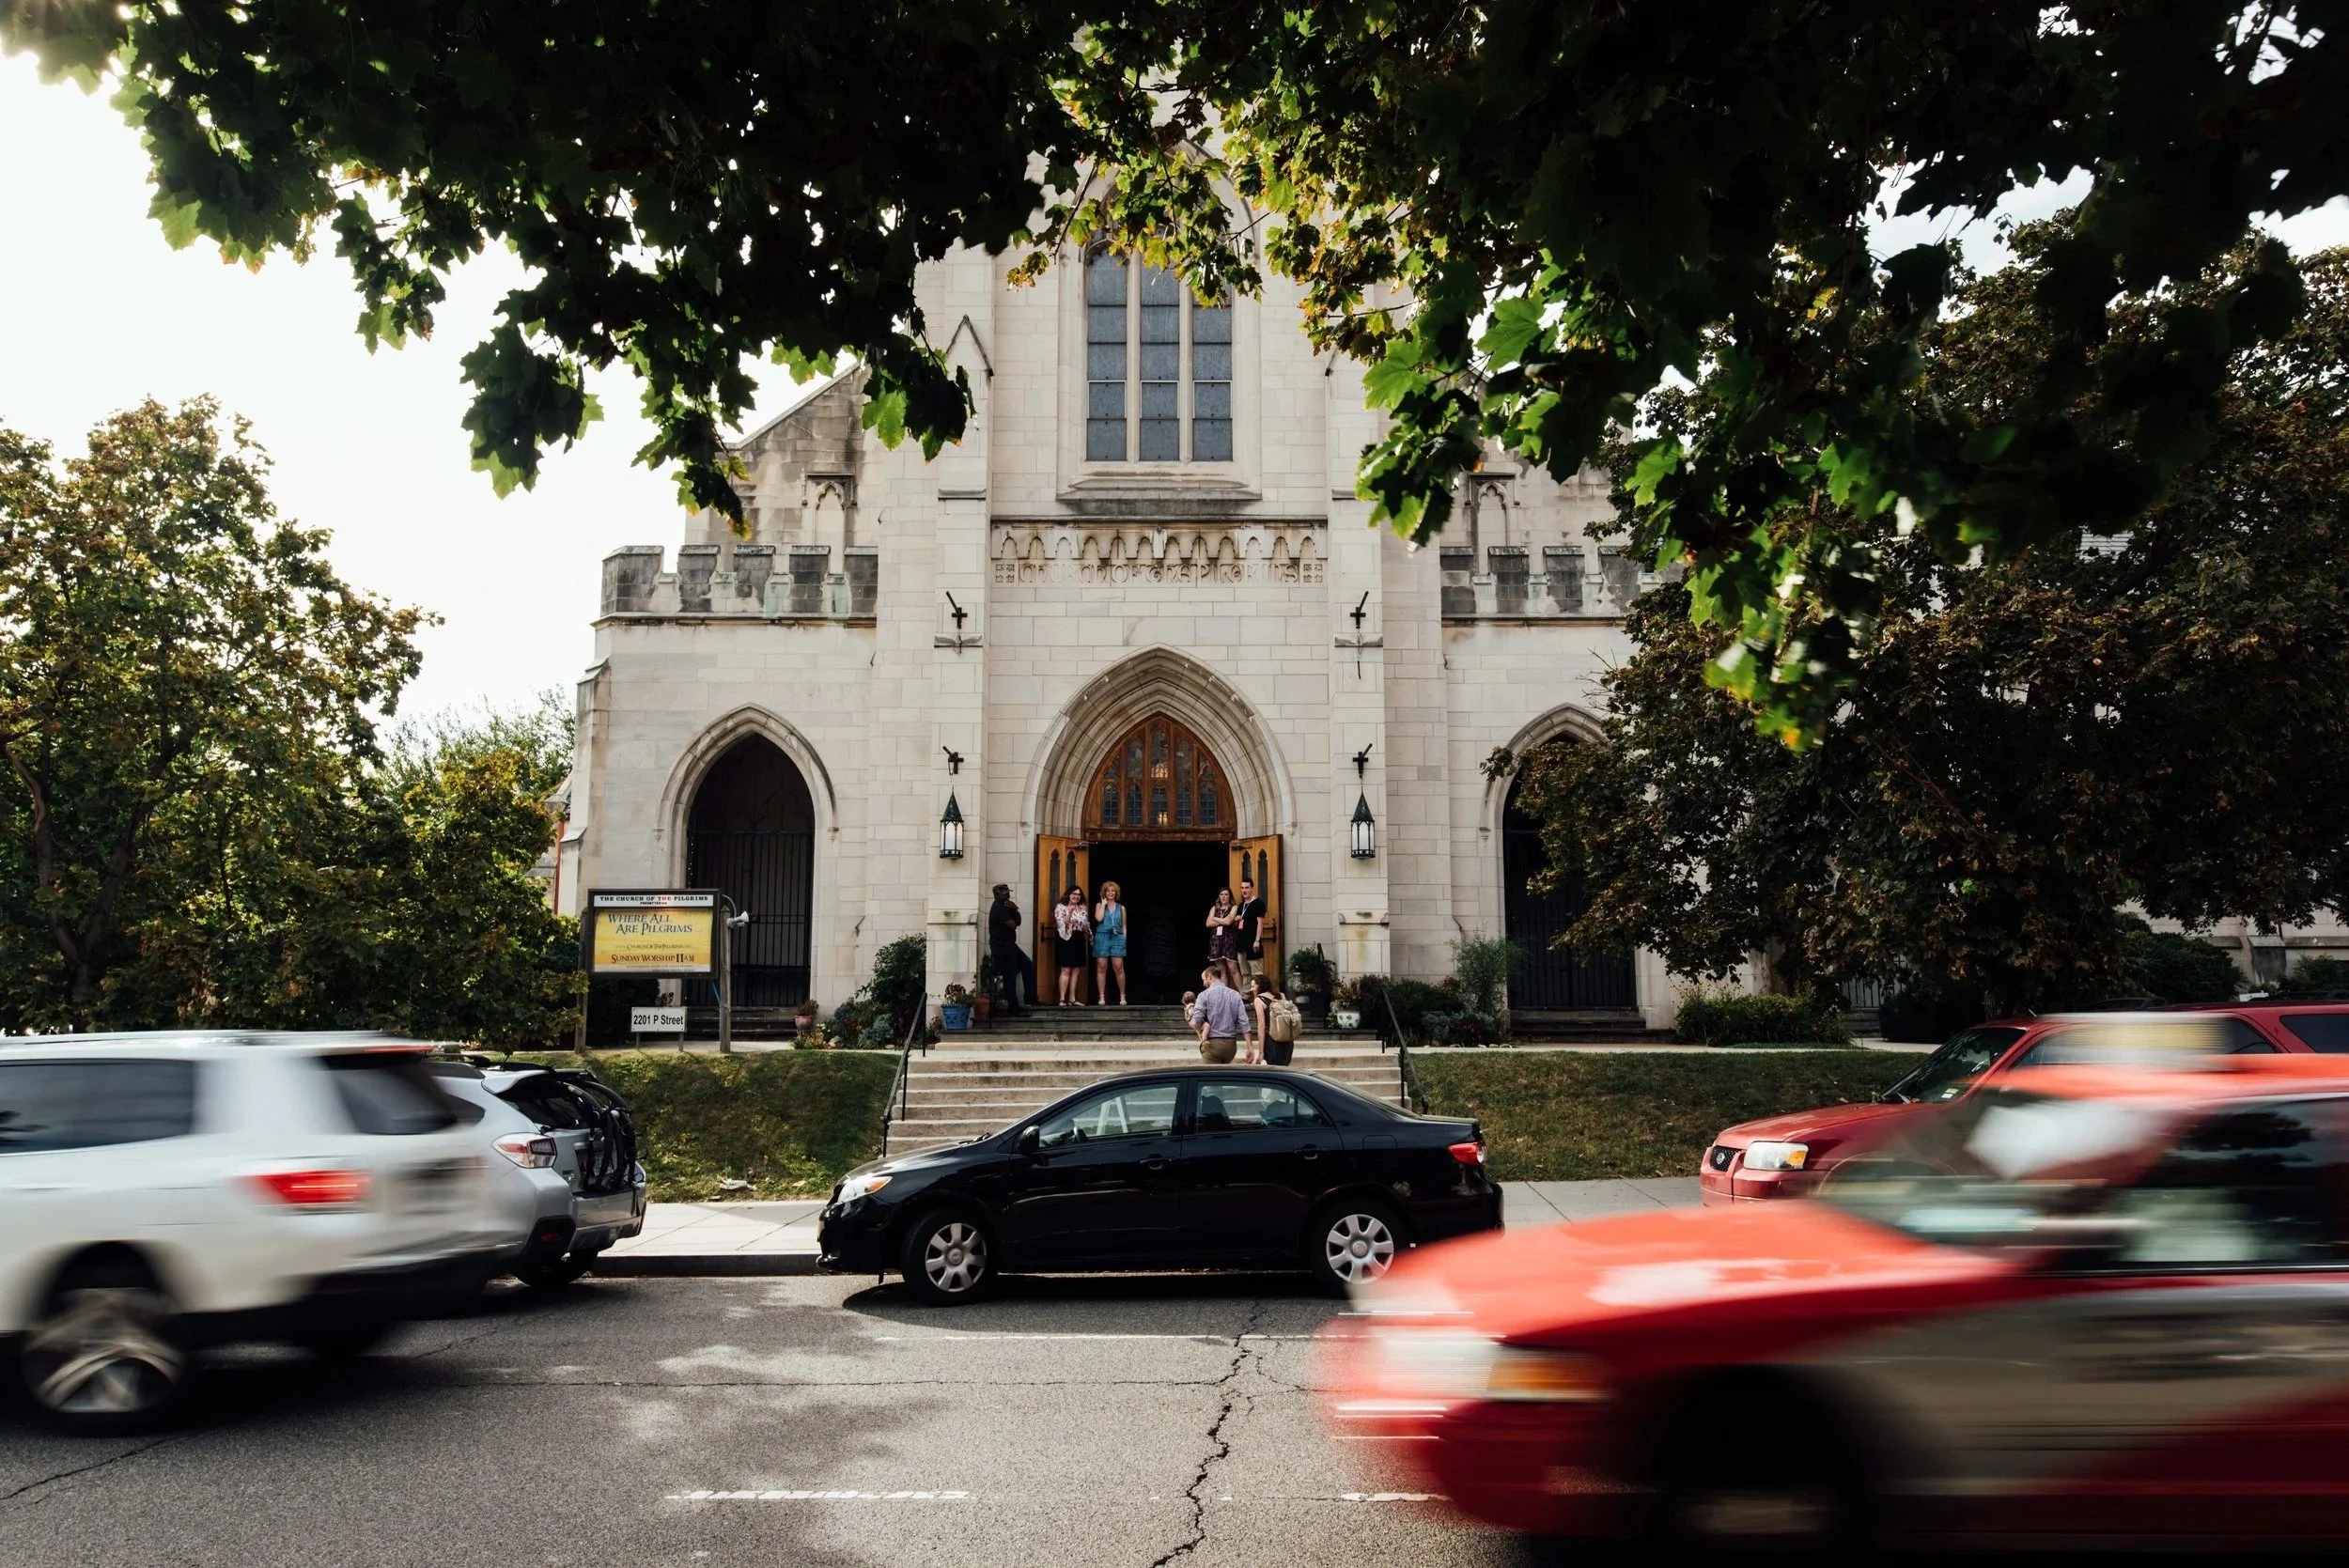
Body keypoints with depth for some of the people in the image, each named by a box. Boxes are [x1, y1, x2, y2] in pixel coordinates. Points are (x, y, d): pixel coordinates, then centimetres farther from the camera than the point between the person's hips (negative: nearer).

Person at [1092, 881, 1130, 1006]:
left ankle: (1123, 996, 0)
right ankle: (1101, 997, 3)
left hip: (1117, 938, 1)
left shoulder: (1121, 908, 14)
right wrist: (1103, 904, -2)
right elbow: (1099, 918, -9)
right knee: (1101, 968, -1)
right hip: (1102, 937, -1)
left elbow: (1124, 926, 14)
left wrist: (1124, 939, 5)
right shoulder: (1099, 905, 9)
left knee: (1119, 967, -7)